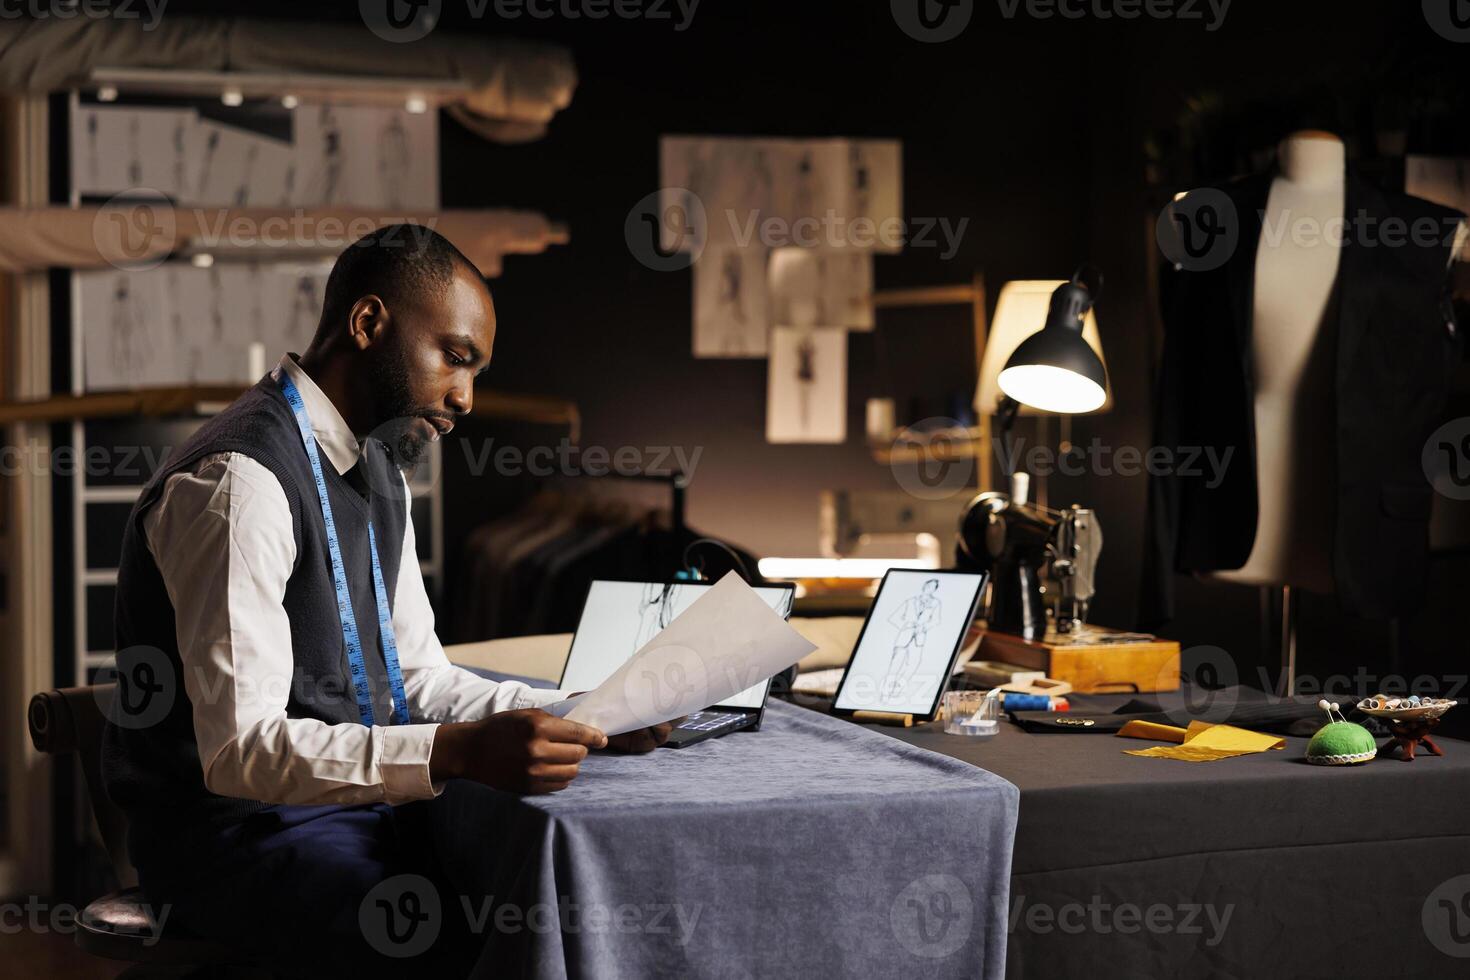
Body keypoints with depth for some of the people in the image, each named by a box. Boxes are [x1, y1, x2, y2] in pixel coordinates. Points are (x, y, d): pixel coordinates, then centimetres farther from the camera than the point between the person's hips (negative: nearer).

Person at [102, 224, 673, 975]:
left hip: (360, 795, 9)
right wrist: (459, 753, -36)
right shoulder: (239, 478, -19)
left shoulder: (377, 468, 12)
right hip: (237, 827, -9)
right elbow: (239, 747, -26)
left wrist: (584, 719, 1)